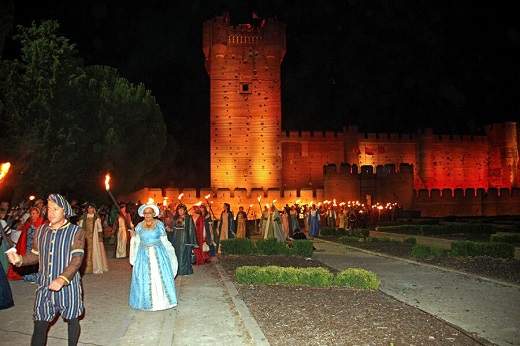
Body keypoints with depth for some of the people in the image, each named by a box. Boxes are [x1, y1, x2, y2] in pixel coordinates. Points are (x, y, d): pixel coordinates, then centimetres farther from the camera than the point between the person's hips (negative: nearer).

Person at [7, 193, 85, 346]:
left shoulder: (76, 232, -8)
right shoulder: (41, 230, 7)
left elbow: (77, 259, -15)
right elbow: (36, 255, 12)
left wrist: (62, 279, -27)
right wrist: (20, 259, -9)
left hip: (68, 286, -3)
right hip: (44, 286, 3)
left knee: (72, 320, 13)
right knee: (39, 324, 3)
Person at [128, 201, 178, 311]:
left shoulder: (159, 224, 2)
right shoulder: (139, 226, 5)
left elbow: (164, 240, 7)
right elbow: (137, 242, 8)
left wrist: (170, 251, 2)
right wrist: (133, 236, -11)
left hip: (158, 253, -1)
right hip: (144, 254, 1)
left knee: (160, 276, -2)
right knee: (144, 278, 2)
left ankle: (161, 300, 9)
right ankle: (147, 301, 13)